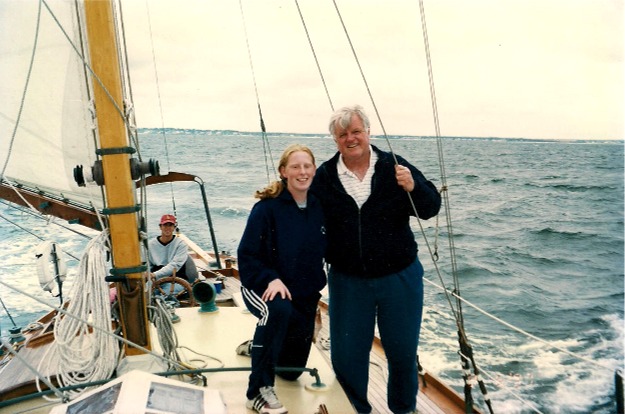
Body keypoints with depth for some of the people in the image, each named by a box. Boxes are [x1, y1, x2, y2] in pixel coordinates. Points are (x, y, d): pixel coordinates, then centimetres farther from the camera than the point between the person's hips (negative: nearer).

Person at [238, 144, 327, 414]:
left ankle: (263, 345, 49)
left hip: (305, 294, 5)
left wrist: (316, 285, 3)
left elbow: (323, 250, 9)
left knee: (292, 370, 15)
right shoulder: (267, 207, -18)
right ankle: (259, 390, -27)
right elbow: (247, 255, -17)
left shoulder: (319, 207, -6)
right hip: (262, 287, -4)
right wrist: (271, 279, -30)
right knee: (278, 310, -41)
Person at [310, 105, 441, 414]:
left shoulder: (393, 167, -8)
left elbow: (430, 209, -8)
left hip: (399, 278, -1)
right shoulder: (325, 176, -4)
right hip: (347, 281, 1)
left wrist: (413, 187, -27)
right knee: (346, 355, 12)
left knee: (403, 351, 15)